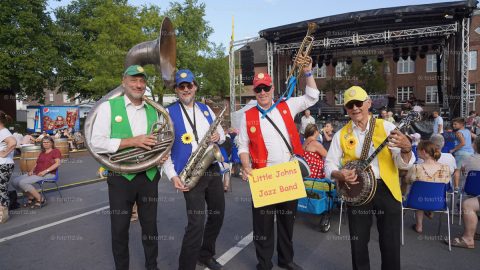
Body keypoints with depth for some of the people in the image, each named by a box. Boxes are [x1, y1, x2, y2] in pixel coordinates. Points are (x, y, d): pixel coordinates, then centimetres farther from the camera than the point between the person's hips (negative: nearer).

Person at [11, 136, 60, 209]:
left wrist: (45, 171, -20)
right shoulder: (42, 153, 25)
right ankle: (31, 197, 2)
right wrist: (32, 170, 1)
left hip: (48, 174, -8)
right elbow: (37, 164, 23)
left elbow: (57, 163, -12)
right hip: (36, 173, 8)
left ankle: (40, 199, -15)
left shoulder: (56, 151, 1)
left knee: (22, 182, -24)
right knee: (14, 182, -6)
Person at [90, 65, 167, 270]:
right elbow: (96, 144, -11)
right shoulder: (108, 107, -3)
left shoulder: (153, 111, 10)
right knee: (120, 229, 10)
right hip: (121, 178, -3)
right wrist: (132, 141, -20)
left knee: (150, 226, 15)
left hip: (149, 177, 4)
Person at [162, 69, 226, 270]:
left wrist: (218, 136, -7)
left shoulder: (206, 109, 11)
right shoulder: (169, 113, -3)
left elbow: (222, 134, 18)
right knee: (197, 222, -12)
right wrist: (172, 175, -16)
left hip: (213, 170, 6)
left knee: (218, 215, 15)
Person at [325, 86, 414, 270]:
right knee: (358, 244, 10)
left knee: (391, 244, 7)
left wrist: (406, 148, -26)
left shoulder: (386, 127, -2)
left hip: (387, 190, -1)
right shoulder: (341, 135, 3)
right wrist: (339, 175, -17)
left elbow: (404, 164, -5)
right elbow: (329, 164, 4)